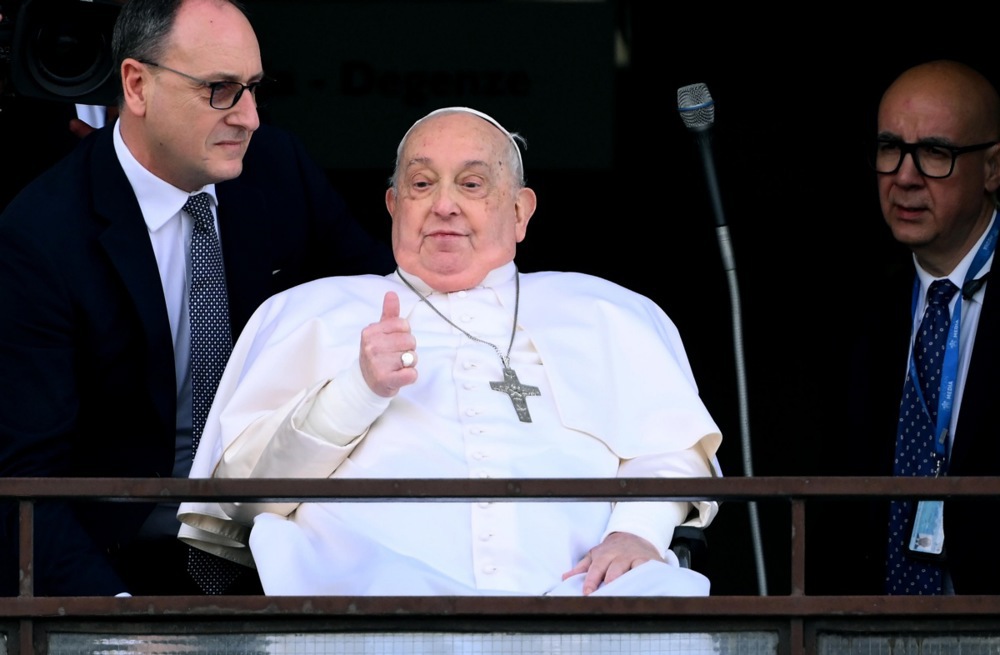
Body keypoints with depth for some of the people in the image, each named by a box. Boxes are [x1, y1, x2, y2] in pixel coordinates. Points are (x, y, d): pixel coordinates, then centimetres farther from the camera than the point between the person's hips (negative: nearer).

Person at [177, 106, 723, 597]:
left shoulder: (597, 312, 30)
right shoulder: (317, 311, 25)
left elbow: (670, 452, 17)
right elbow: (243, 487, 13)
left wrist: (638, 532, -7)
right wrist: (358, 390, -3)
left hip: (571, 583, 1)